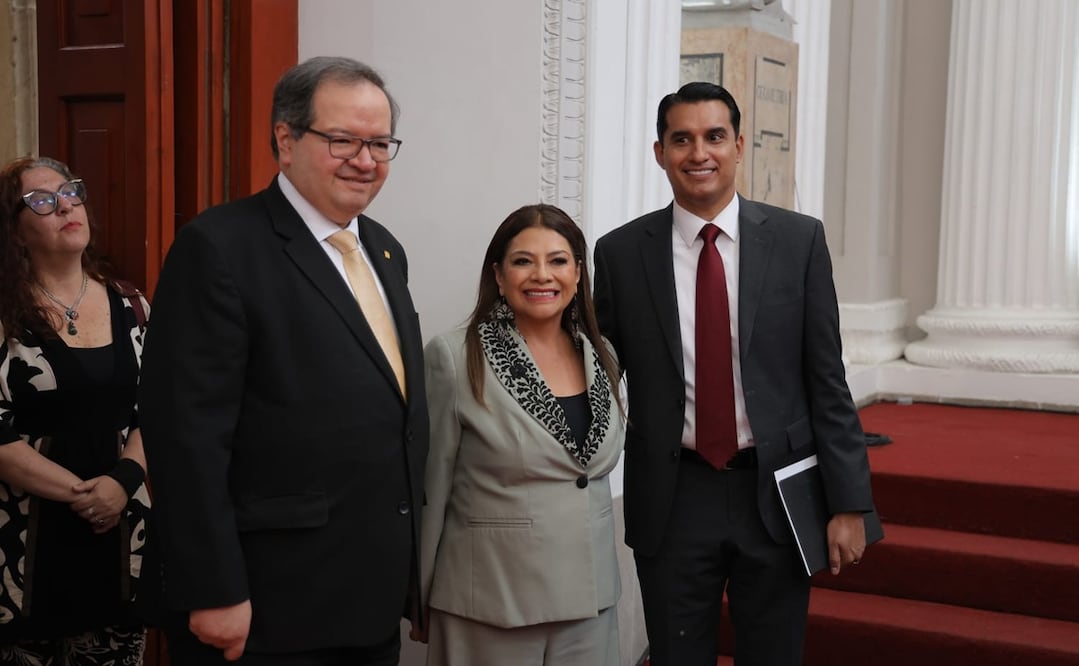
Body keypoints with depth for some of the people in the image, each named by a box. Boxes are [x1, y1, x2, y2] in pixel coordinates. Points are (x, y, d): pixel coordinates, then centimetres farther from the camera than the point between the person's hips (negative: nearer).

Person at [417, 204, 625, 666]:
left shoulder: (601, 359, 4)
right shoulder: (454, 358, -11)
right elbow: (431, 487, -6)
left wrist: (602, 582, 15)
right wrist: (419, 599, -2)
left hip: (590, 596, 5)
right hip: (489, 602, -4)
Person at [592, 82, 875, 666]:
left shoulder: (799, 240, -2)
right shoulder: (621, 252, -1)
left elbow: (826, 379, -1)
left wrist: (848, 502, -4)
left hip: (776, 493, 0)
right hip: (671, 500, 0)